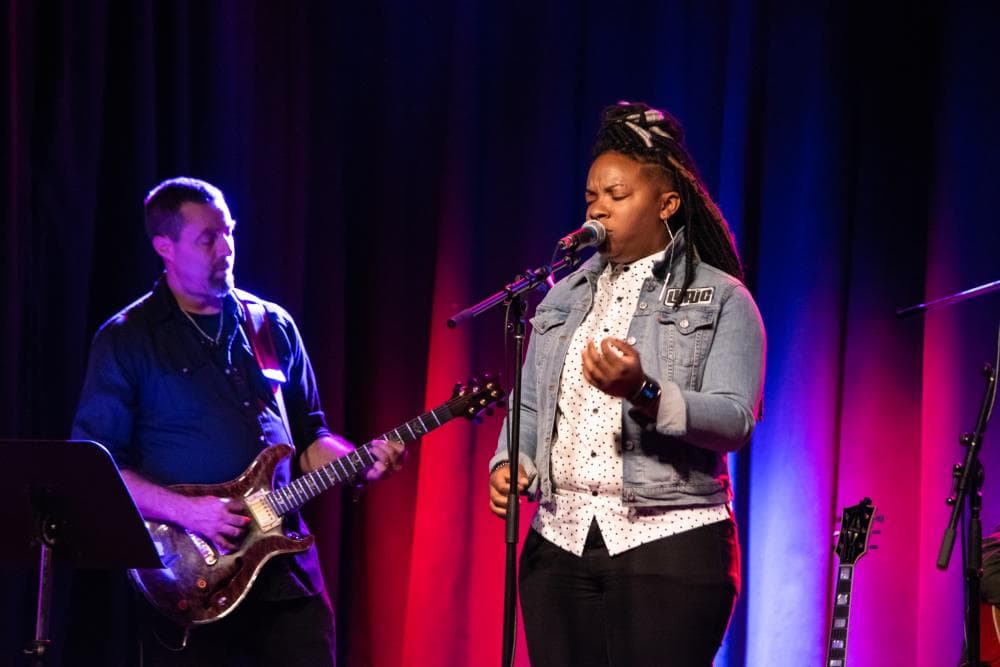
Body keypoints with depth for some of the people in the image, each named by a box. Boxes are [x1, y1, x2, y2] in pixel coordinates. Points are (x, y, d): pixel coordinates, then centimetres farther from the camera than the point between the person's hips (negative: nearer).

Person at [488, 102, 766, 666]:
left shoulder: (723, 300, -1)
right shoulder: (565, 297, 15)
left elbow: (736, 422, -13)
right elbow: (530, 406, 17)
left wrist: (644, 395, -28)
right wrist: (510, 464, -4)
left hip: (669, 546, -5)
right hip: (560, 545, 5)